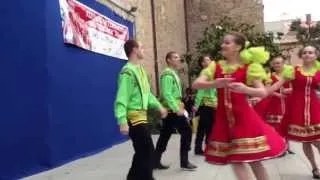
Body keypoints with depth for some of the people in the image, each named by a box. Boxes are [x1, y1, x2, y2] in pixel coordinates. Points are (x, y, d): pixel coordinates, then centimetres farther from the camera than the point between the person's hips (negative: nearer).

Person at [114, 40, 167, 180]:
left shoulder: (140, 70, 13)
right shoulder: (128, 72, -18)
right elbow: (122, 99, -24)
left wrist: (159, 106, 19)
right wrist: (122, 121, -30)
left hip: (141, 116, 10)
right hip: (134, 118, -10)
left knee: (142, 152, 18)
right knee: (147, 151, -3)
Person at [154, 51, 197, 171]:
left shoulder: (173, 74, 19)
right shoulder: (168, 74, -13)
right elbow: (166, 94, -23)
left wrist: (179, 107, 15)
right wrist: (177, 109, -24)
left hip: (170, 110, 10)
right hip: (172, 110, -10)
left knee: (165, 136, 11)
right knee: (187, 132, -5)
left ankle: (156, 162, 17)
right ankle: (184, 162, 2)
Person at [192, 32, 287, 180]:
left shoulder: (249, 67, -2)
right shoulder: (216, 67, 7)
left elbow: (263, 92, -9)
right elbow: (196, 84, -3)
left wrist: (245, 89, -29)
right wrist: (214, 84, -22)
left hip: (243, 116, -3)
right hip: (224, 118, 3)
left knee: (254, 161, 4)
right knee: (235, 161, 7)